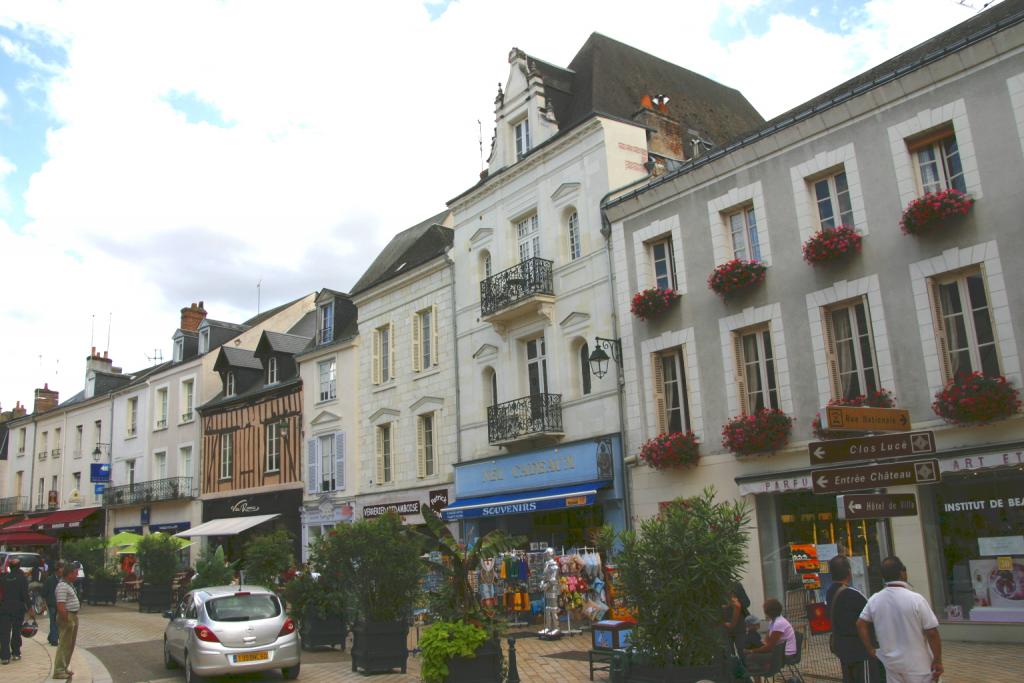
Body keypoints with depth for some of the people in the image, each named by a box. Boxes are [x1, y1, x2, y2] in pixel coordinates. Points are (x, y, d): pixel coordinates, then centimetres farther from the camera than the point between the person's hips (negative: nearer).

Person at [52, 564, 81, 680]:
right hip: (67, 616, -10)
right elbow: (61, 606, -24)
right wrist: (67, 620, -22)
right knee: (64, 644, -5)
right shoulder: (62, 586, -19)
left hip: (74, 616, 10)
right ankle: (59, 671, 1)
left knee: (70, 644, 16)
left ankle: (64, 668, 26)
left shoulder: (69, 584, 13)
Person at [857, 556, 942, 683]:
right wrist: (937, 661, -4)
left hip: (890, 662, 4)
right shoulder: (915, 599, -17)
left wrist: (870, 649, 12)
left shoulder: (874, 600, -2)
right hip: (917, 664, -4)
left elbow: (861, 624, 5)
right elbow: (932, 633, -14)